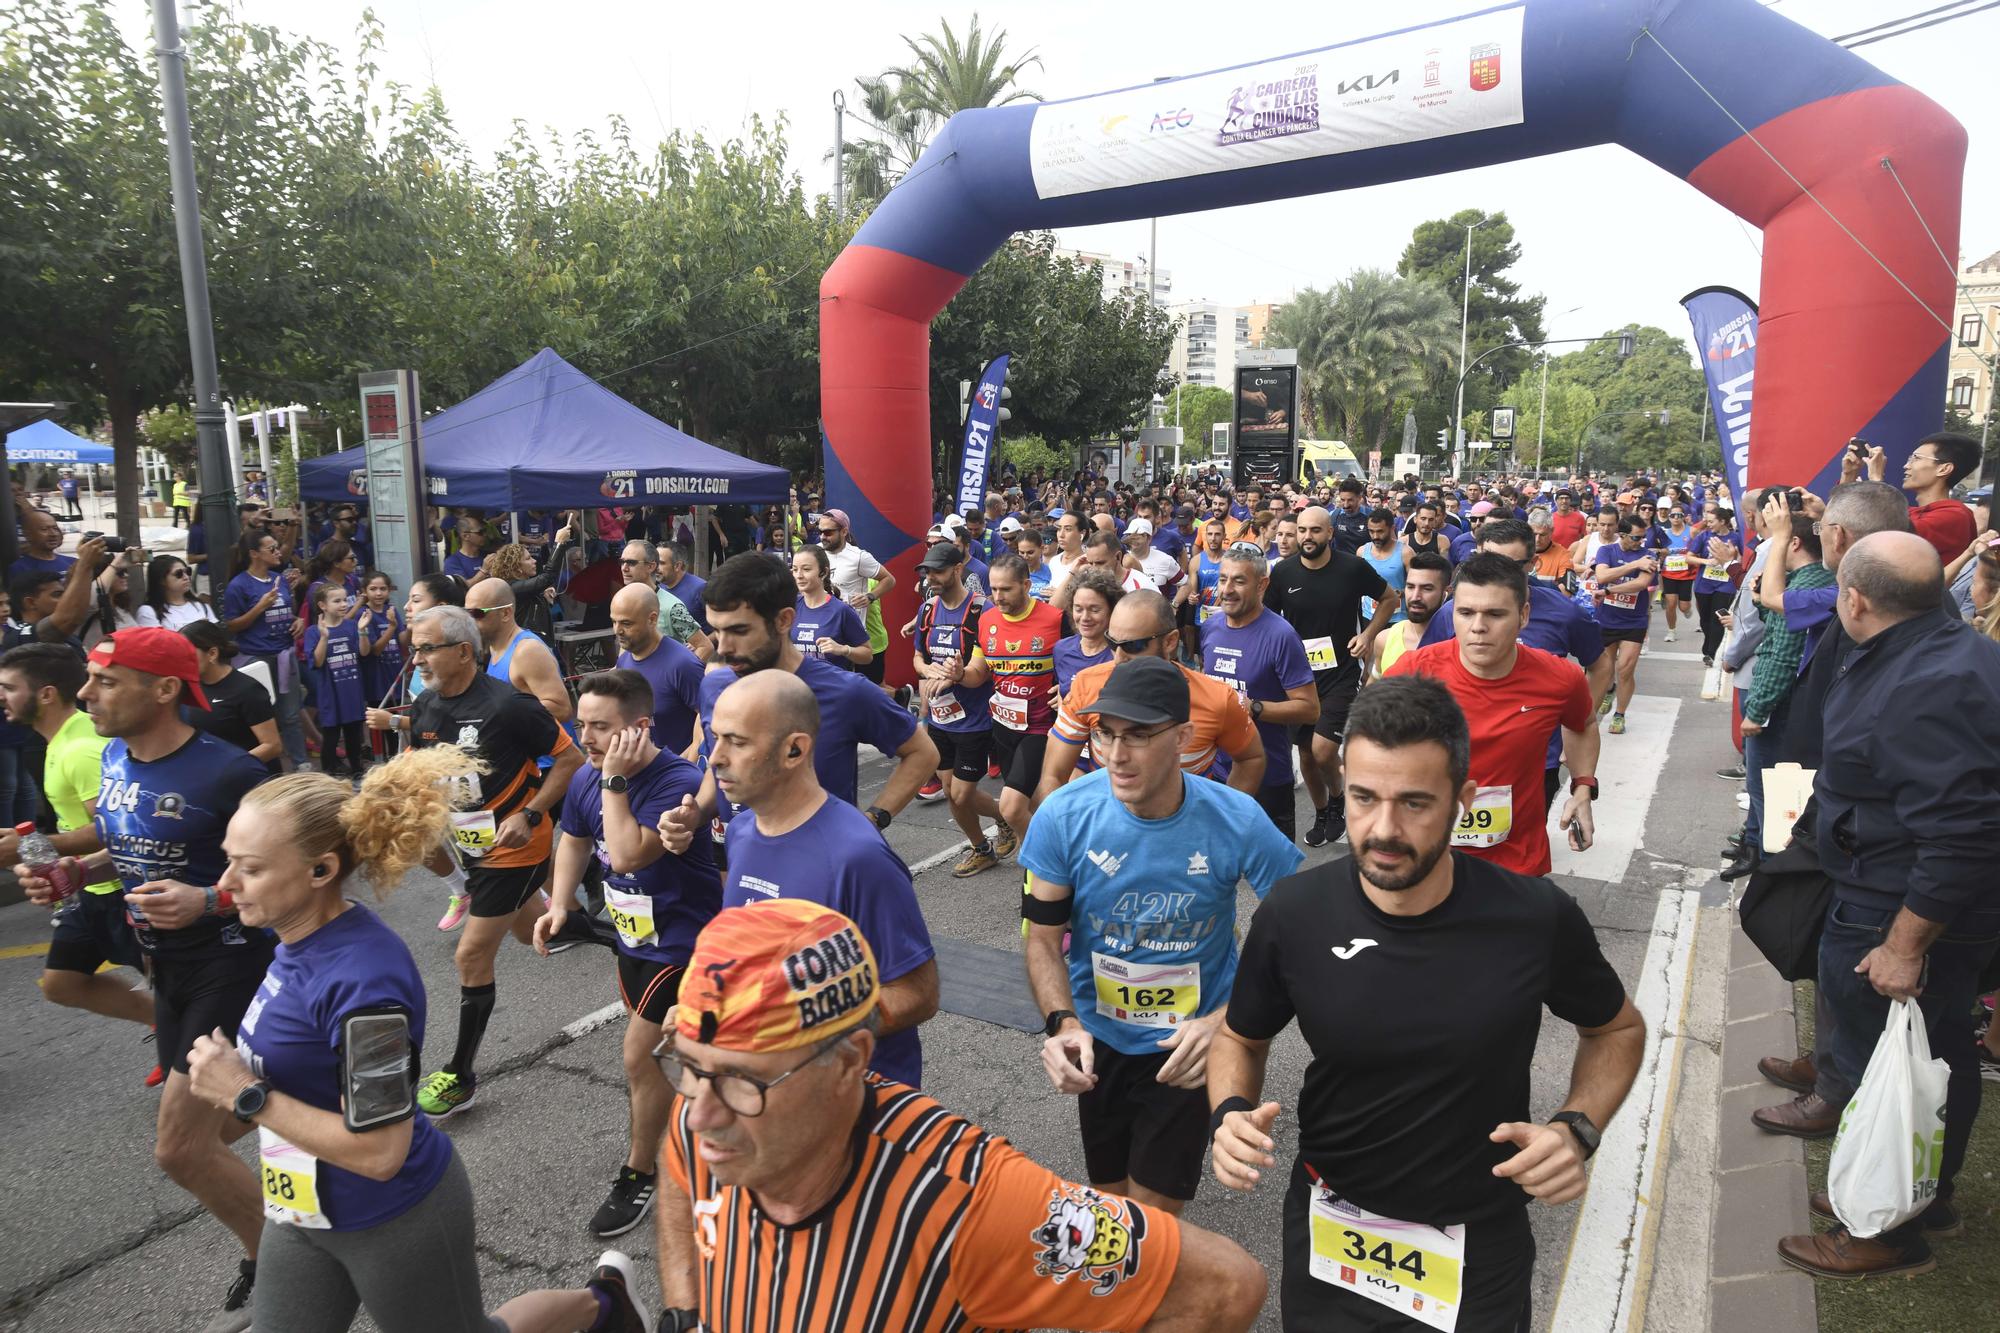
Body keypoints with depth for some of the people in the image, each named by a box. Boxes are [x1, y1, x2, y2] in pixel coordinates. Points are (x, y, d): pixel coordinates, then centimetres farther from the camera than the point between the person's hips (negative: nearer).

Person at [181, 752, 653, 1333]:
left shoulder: (361, 978, -32)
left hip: (393, 1222, -7)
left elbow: (378, 1151, -28)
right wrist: (235, 1087, -2)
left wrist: (248, 1095, -24)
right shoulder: (304, 941, -7)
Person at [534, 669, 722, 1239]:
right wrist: (559, 903, 0)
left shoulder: (678, 782, -29)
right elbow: (574, 839, 13)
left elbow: (628, 854, -39)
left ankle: (638, 1175, 19)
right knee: (660, 1051, 23)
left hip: (683, 941, -8)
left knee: (640, 1059, -2)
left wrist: (615, 780, -33)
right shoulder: (586, 780, -6)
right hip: (633, 937, 8)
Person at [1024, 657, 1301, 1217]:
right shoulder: (1064, 815, -19)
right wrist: (1062, 1023, -26)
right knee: (1109, 1199, 20)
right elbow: (1044, 937, -9)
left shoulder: (1237, 821, -22)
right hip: (1098, 1042, 2)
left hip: (1187, 1046, -2)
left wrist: (1227, 1019, -24)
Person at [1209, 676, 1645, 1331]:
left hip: (1478, 1254, -1)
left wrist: (1577, 1128, -16)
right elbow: (1239, 1038, 1)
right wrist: (1231, 1113, -19)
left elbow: (1617, 1029, 1)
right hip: (1328, 1239, 1)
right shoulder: (1293, 913, -18)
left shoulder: (1539, 919, -20)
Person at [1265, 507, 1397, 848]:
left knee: (1322, 749, -17)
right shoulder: (1283, 573, -4)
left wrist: (1368, 635, -4)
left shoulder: (1353, 567, -8)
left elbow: (1390, 598, 8)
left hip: (1341, 672, -3)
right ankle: (1321, 815, 34)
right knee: (1306, 754, 11)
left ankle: (1337, 798, 15)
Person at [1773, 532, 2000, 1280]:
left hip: (1898, 917, -10)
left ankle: (1890, 1233, 25)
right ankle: (1932, 1197, 43)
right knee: (1937, 1060, 24)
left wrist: (1904, 945, -25)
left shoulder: (1925, 687, -30)